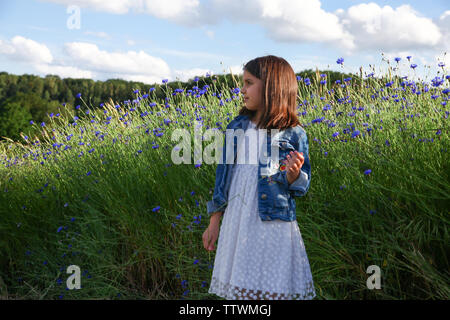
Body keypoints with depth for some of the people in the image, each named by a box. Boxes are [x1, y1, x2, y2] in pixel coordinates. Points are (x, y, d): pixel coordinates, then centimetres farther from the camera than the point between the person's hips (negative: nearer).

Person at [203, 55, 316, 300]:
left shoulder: (293, 134, -5)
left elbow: (301, 187, 0)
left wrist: (293, 173, -23)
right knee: (238, 287, 10)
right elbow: (224, 173, 12)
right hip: (237, 221, 4)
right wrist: (214, 221, 12)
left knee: (275, 288, 1)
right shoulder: (237, 127, 7)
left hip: (274, 224, -4)